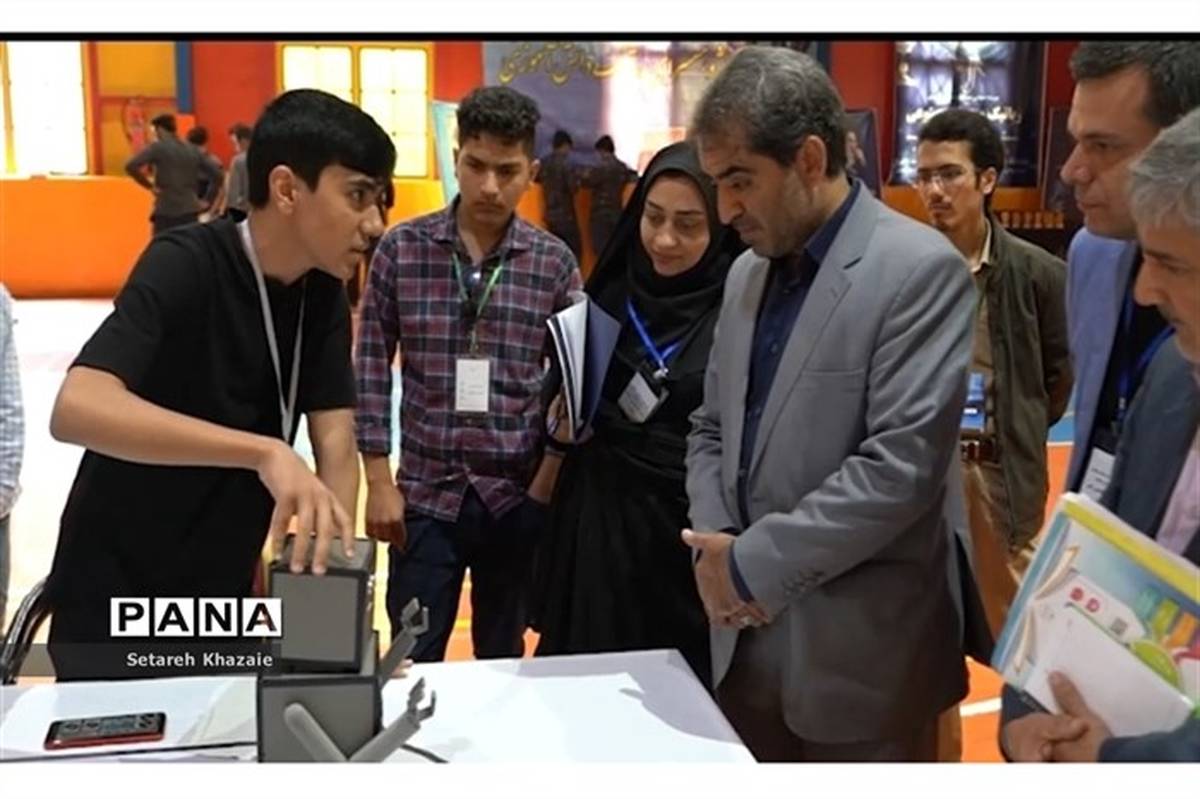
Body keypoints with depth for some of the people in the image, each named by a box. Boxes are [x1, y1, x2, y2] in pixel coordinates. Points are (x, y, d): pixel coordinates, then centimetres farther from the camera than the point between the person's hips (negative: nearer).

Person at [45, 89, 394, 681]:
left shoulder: (324, 294, -3)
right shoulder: (185, 266, -22)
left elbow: (337, 451, -7)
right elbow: (76, 409, -37)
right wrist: (265, 452, -45)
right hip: (115, 612, -6)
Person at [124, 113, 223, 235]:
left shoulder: (157, 147, -3)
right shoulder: (193, 150, 11)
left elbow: (131, 166, -14)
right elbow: (216, 174, 13)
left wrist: (150, 186, -5)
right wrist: (207, 200, 13)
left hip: (166, 212, -4)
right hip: (189, 212, 5)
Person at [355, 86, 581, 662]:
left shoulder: (554, 261, 0)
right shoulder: (402, 248, -2)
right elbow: (372, 365, 0)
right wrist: (379, 479, -4)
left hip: (519, 496, 1)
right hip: (426, 493, -1)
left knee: (503, 659, 17)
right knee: (412, 664, 8)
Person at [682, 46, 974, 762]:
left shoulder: (921, 269, -13)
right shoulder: (748, 273, 10)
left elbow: (902, 464, -21)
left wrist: (755, 562, -16)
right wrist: (714, 545, -3)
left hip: (860, 652, -6)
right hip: (748, 638, 6)